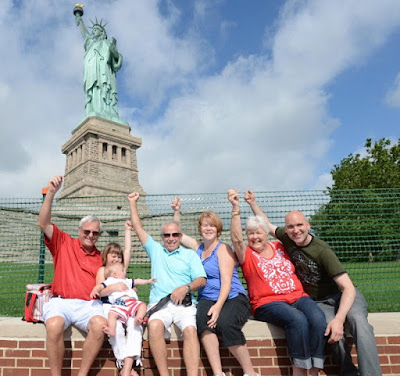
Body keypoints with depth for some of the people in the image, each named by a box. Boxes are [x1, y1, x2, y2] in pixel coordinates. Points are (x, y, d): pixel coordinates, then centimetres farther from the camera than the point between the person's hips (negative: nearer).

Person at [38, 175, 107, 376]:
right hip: (61, 301, -1)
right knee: (54, 325, -35)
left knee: (100, 325, -31)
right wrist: (51, 193, -12)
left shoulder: (101, 257, 17)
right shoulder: (64, 243, 11)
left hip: (89, 304, 2)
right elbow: (43, 223, -3)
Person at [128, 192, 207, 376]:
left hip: (184, 303, 0)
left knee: (190, 330, -32)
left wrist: (186, 287, -13)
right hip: (158, 303, 1)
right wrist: (133, 203, 26)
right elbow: (138, 228, 24)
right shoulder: (156, 250, 23)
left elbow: (201, 279, 6)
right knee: (154, 325, -33)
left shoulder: (190, 255, 18)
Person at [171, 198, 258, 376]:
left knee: (225, 322, -36)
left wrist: (218, 306, -25)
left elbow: (226, 281, -11)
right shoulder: (198, 247, 17)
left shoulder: (223, 249, -1)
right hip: (207, 299, 4)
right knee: (201, 318, -32)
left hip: (233, 298, -4)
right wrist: (176, 211, 20)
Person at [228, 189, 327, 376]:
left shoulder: (279, 247, 16)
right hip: (267, 303, -4)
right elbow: (236, 239, -12)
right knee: (298, 320, -33)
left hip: (298, 296, 4)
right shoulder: (247, 254, 4)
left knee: (318, 319, -27)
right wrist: (236, 209, -19)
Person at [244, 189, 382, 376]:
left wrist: (339, 319, -39)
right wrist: (252, 203, 11)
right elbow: (267, 225, 15)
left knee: (358, 320, -37)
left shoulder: (322, 251, -23)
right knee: (329, 327, -32)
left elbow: (348, 288, -26)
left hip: (343, 296, -3)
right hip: (318, 301, 3)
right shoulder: (287, 238, -7)